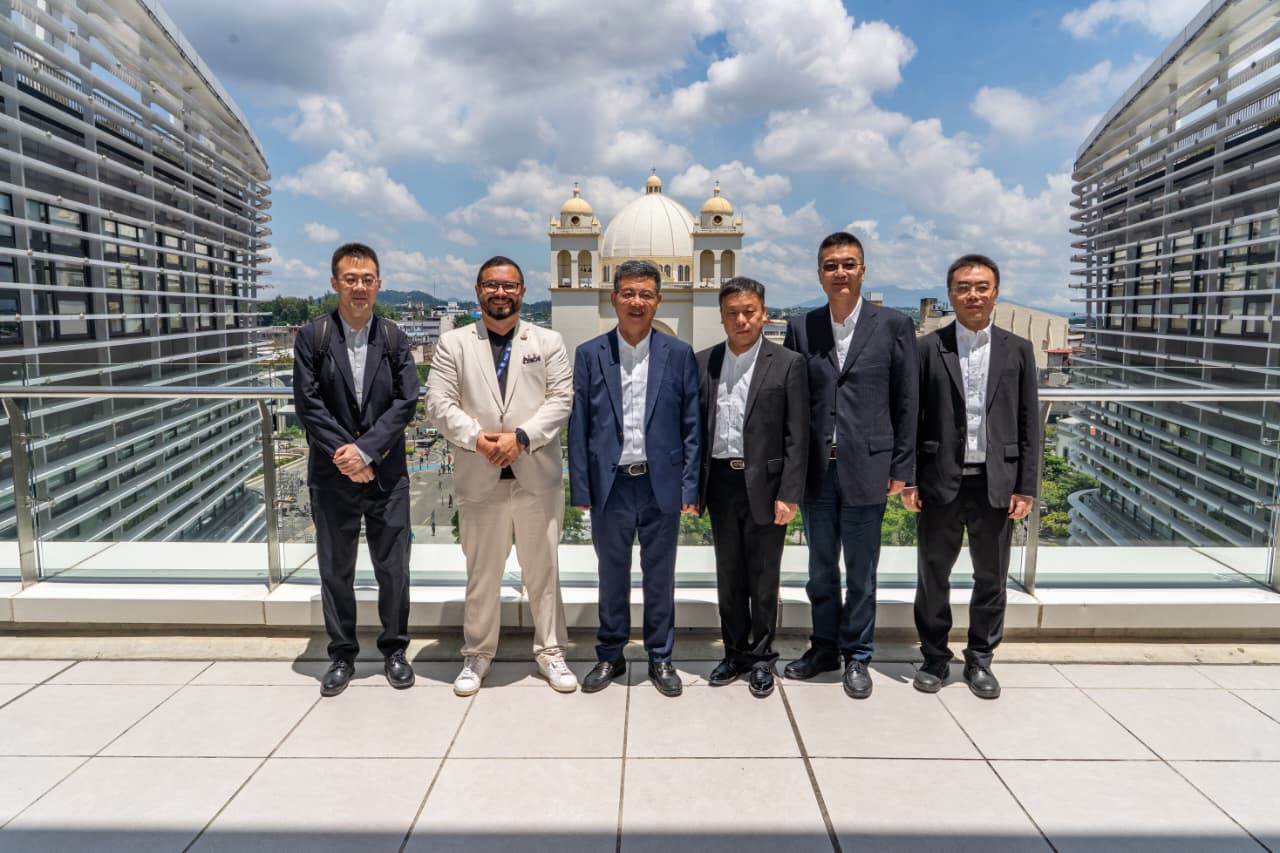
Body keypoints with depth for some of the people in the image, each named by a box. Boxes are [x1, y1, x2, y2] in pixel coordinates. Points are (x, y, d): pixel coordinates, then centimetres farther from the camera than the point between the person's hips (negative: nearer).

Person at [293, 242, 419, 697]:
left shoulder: (395, 339, 3)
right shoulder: (312, 336, 1)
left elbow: (405, 403, -5)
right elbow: (308, 403, -5)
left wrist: (365, 450, -14)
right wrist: (342, 452, -13)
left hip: (386, 473, 0)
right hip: (332, 474, 0)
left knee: (393, 568, 7)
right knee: (335, 570, 10)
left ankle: (394, 650, 24)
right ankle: (342, 656, 26)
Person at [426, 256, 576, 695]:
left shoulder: (549, 342, 8)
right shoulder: (453, 344, 7)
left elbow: (561, 399, -2)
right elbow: (439, 404, -1)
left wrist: (521, 436, -15)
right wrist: (476, 438, -16)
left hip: (537, 477, 0)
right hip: (479, 480, 0)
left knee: (543, 570, 9)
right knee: (481, 573, 11)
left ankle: (550, 651, 24)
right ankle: (477, 654, 27)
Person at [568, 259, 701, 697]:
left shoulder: (679, 354, 1)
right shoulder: (589, 354, 2)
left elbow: (691, 425, 1)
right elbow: (579, 426, 2)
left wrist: (690, 486, -4)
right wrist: (580, 488, -2)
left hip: (661, 483, 0)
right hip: (610, 483, 0)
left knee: (660, 575, 11)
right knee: (612, 574, 12)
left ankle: (660, 658, 26)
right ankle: (610, 656, 29)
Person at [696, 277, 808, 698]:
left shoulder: (788, 363, -5)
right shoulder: (703, 362, 5)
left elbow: (796, 437, -7)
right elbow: (696, 427, 7)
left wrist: (789, 495, -11)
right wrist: (692, 485, 3)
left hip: (764, 485, -3)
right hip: (720, 483, 3)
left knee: (763, 579, 10)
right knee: (728, 576, 15)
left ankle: (762, 658, 26)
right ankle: (735, 652, 31)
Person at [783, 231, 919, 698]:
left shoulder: (893, 325, -1)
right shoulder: (800, 327, 5)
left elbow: (907, 403, 0)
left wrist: (901, 468, -3)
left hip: (866, 468, -2)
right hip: (814, 469, 3)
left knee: (861, 572, 9)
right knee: (821, 569, 15)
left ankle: (857, 656, 25)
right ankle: (824, 647, 31)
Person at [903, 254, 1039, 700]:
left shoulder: (1018, 350, 6)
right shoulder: (928, 348, 1)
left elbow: (1029, 424, 4)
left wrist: (1026, 487, -1)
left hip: (996, 482, 2)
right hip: (941, 481, -1)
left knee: (991, 577, 11)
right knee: (933, 574, 9)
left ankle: (980, 659, 27)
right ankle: (935, 658, 24)